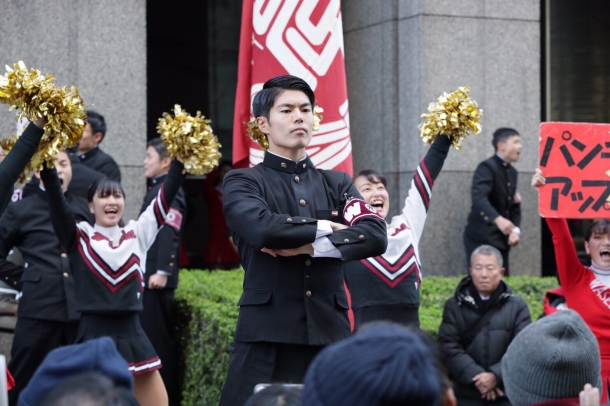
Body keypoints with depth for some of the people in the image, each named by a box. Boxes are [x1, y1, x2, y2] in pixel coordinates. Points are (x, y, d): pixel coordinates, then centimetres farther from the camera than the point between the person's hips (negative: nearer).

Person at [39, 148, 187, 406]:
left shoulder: (137, 234, 9)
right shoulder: (79, 237, 1)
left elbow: (166, 196, 4)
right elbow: (56, 199, -11)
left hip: (131, 335, 3)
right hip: (94, 337, -3)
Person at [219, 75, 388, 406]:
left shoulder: (336, 184, 16)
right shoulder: (243, 182, 5)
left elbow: (375, 236, -2)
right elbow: (263, 228, -17)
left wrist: (311, 246, -13)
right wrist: (322, 227, -4)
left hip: (330, 333, 3)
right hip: (267, 334, -3)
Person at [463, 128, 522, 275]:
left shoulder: (512, 172, 15)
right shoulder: (487, 167, -12)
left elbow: (514, 206, 15)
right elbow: (478, 197, -29)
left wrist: (516, 229, -3)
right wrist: (498, 219, -43)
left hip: (501, 239, 8)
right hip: (482, 237, -8)